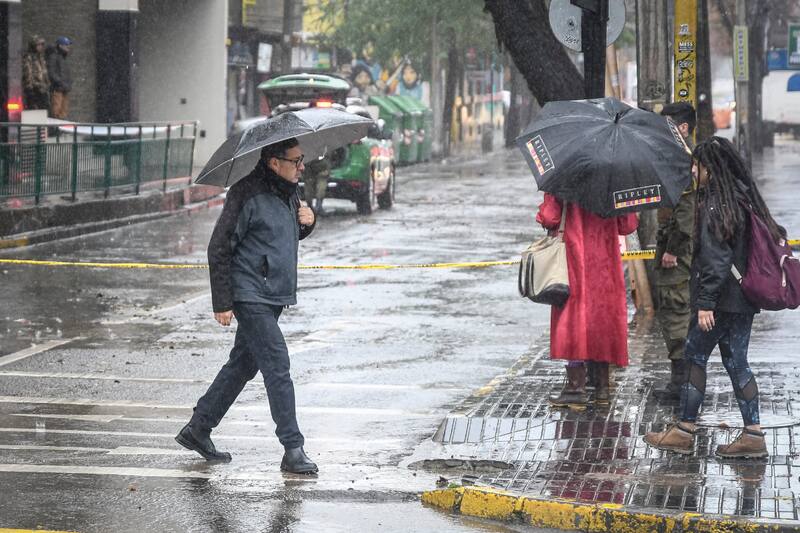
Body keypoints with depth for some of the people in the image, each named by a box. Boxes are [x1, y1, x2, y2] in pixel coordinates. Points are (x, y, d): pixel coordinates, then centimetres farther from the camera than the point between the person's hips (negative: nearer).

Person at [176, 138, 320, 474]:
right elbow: (219, 248, -15)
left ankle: (198, 429, 26)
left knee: (243, 365, 15)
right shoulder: (248, 195, -16)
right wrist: (222, 303, -16)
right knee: (277, 367, -11)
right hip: (251, 295, -9)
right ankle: (293, 450, -9)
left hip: (274, 295, 9)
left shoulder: (288, 193, 10)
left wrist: (307, 222, 2)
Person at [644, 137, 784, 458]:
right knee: (736, 362, 11)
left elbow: (714, 258, -21)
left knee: (695, 357, 3)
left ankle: (685, 430, 8)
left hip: (721, 300, -9)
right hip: (744, 299, 9)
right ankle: (753, 434, 8)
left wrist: (705, 302, -21)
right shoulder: (745, 199, 11)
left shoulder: (715, 205, -16)